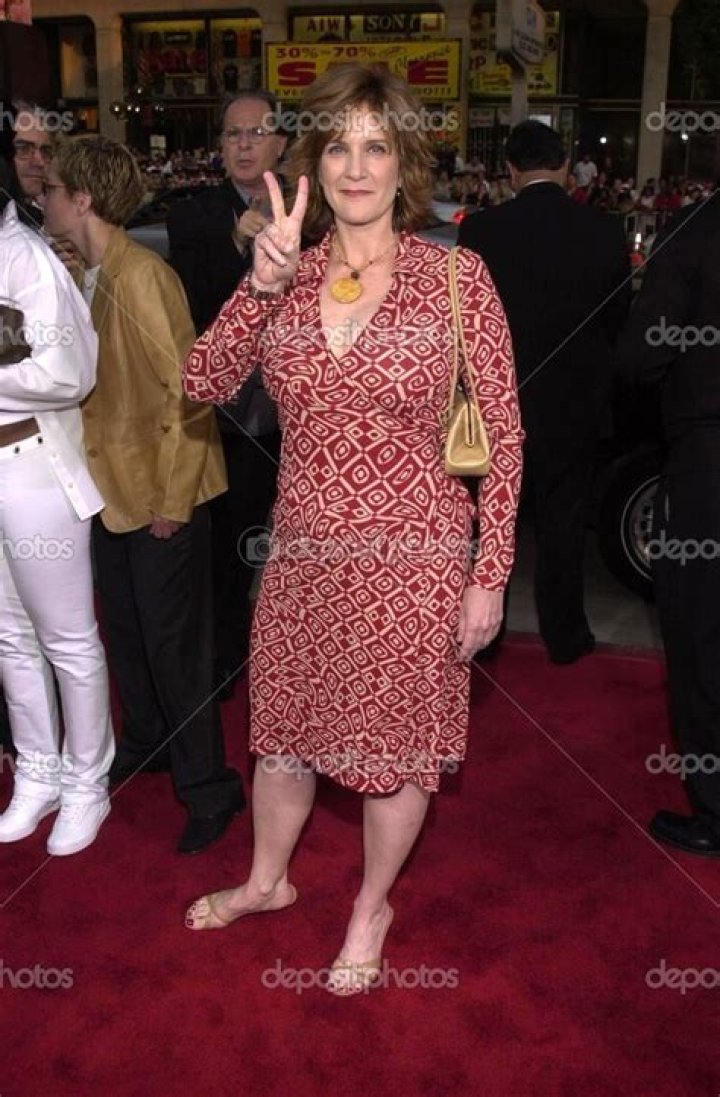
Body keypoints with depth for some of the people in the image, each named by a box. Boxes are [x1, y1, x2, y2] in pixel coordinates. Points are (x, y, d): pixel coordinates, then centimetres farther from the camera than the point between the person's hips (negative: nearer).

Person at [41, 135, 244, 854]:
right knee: (124, 627, 19)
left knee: (172, 640, 0)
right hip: (114, 485, 8)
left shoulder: (140, 276, -19)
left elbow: (186, 390, -20)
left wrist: (173, 500, -17)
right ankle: (145, 742, 40)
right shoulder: (87, 276, 7)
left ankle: (206, 786, 17)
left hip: (163, 493, -8)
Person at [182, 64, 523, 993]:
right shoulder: (288, 275, 1)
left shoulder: (455, 276, -9)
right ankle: (267, 880, 50)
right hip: (303, 553, 4)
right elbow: (203, 383, -9)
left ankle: (371, 909, 42)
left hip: (411, 558, -3)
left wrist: (490, 575, -8)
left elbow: (504, 435, -6)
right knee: (282, 727, 21)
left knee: (395, 748, 14)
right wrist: (262, 282, -23)